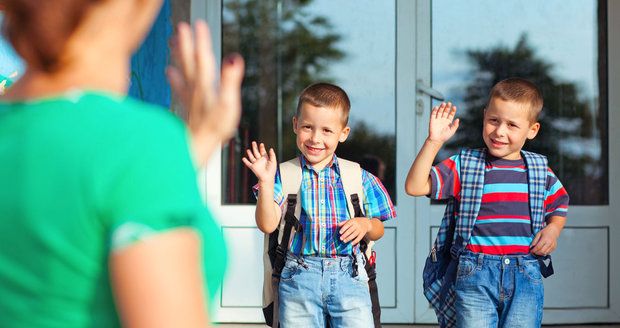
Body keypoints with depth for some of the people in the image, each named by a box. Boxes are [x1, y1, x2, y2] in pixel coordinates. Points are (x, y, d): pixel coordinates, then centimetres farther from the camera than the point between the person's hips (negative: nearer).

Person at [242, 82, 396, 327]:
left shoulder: (359, 179, 8)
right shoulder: (284, 176, 4)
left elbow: (378, 231, 14)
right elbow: (267, 225, -6)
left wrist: (366, 224, -8)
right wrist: (266, 182, -16)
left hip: (348, 278, 1)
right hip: (298, 278, -1)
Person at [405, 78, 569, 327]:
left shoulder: (540, 172, 10)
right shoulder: (463, 166, 3)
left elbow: (560, 205, 28)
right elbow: (415, 187, -7)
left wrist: (553, 229, 7)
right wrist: (434, 141, -15)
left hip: (525, 277, 1)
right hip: (476, 274, -1)